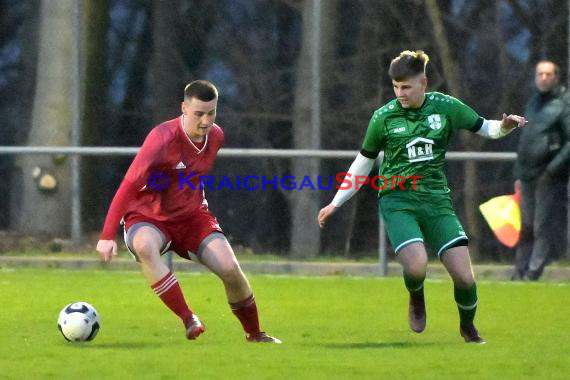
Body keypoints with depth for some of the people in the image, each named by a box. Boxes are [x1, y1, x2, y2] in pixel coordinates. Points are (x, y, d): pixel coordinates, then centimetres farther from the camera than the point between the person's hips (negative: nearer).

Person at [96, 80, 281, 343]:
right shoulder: (163, 138, -25)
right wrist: (107, 236, -30)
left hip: (192, 215, 5)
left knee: (230, 269, -15)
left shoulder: (216, 136, -5)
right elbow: (128, 186, -26)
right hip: (148, 216, -5)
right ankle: (189, 321, -37)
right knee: (144, 246, -40)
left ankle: (254, 334, 11)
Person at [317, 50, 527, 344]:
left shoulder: (445, 107, -1)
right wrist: (336, 203, 10)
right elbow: (363, 163, 10)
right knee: (417, 266, -28)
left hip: (437, 200, 2)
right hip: (398, 201, -2)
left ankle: (468, 327, 22)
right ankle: (416, 298, 10)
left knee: (464, 276, -9)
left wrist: (504, 126, -15)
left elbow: (484, 129, 9)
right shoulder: (383, 117, -2)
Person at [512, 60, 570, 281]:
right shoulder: (533, 104, 20)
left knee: (544, 227, -7)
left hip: (550, 179, -7)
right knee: (526, 227, 10)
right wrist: (519, 173, 20)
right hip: (528, 177, 7)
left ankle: (533, 273, -8)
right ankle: (520, 273, 15)